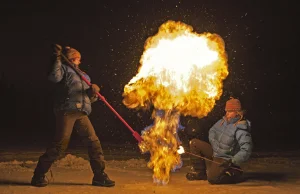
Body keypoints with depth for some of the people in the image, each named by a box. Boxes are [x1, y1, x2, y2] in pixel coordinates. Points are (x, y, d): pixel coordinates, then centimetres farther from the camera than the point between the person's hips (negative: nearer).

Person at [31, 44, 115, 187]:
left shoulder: (84, 76, 29)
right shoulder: (64, 68, 11)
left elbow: (89, 99, 23)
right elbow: (54, 77, -13)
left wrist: (93, 92, 1)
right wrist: (57, 59, -9)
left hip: (81, 113, 6)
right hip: (66, 111, -6)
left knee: (94, 142, -1)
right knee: (60, 144, -11)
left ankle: (99, 176, 6)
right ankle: (39, 175, 0)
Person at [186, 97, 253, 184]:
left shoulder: (240, 129, -23)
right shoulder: (223, 121, 2)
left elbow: (246, 150, -29)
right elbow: (212, 131, 19)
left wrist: (232, 161, -30)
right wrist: (213, 144, 4)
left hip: (225, 160, -8)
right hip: (214, 152, 8)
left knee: (212, 178, -26)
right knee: (194, 143, -4)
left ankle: (235, 173, 2)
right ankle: (200, 172, 5)